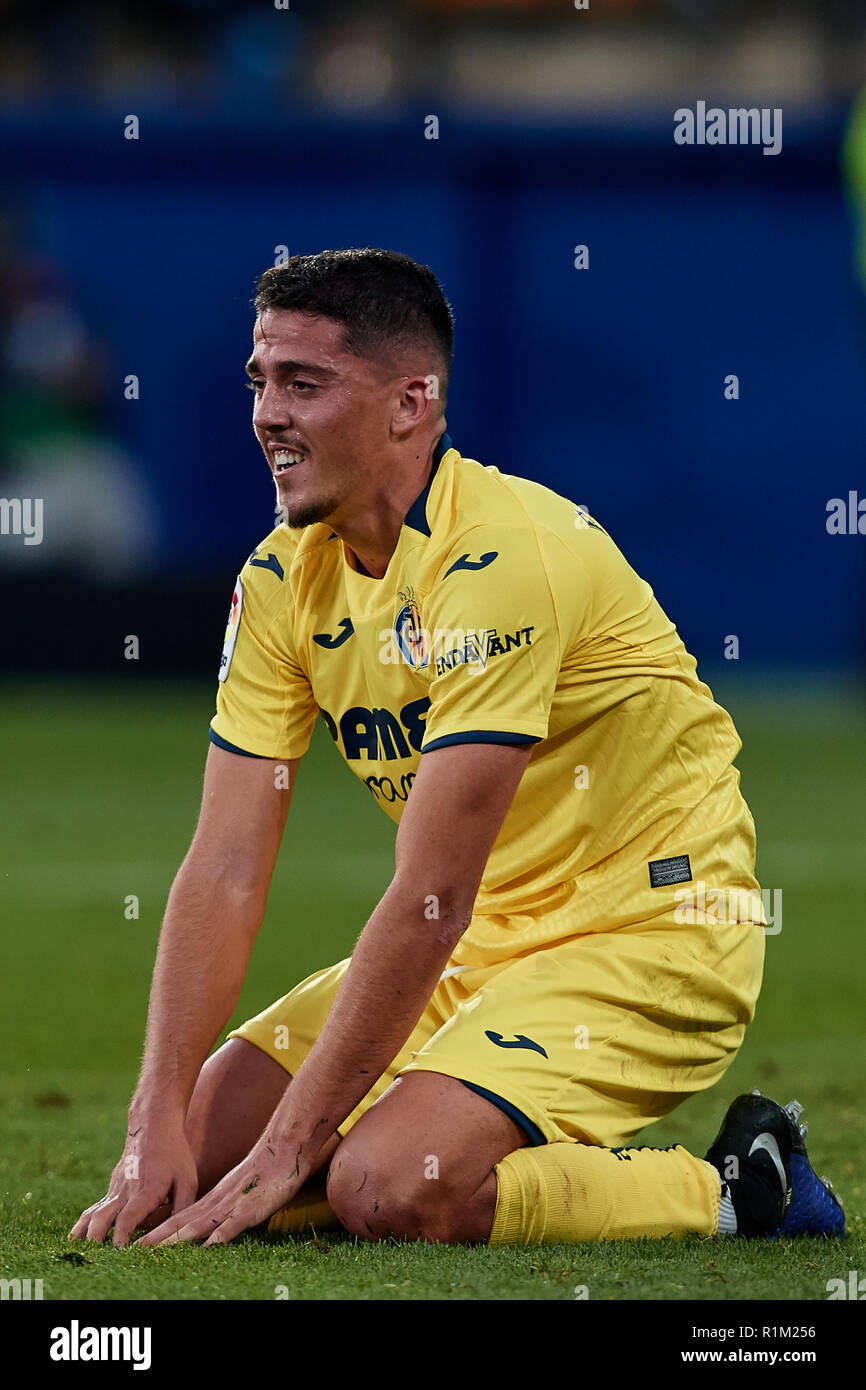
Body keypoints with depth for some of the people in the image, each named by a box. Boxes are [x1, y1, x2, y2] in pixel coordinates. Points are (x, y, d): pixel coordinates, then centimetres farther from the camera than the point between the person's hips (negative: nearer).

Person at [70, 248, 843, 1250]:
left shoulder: (501, 555, -24)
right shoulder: (283, 579, 1)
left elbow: (432, 895, -27)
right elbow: (225, 868, -3)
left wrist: (288, 1150, -26)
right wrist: (157, 1127, -15)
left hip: (649, 937, -8)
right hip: (485, 944, 8)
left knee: (385, 1188, -27)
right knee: (203, 1145, -2)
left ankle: (738, 1189, -6)